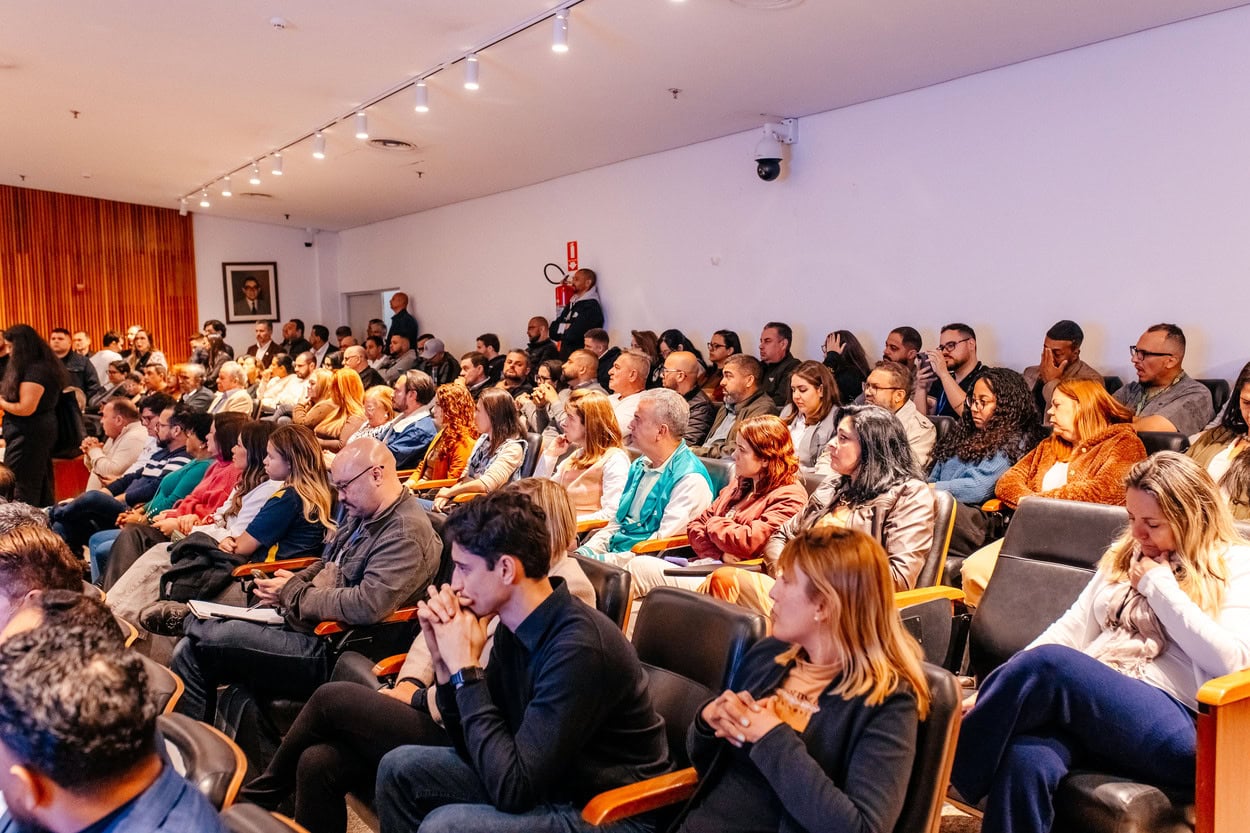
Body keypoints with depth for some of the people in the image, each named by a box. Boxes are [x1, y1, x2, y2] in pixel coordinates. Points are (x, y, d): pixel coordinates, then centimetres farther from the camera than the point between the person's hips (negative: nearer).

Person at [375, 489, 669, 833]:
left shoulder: (579, 648, -29)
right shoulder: (514, 626, -4)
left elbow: (513, 788, -28)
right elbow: (476, 747, 4)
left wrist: (465, 667, -23)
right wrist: (444, 660, -11)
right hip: (546, 779, 8)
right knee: (400, 767, 7)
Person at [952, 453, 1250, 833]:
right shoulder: (1125, 554, 22)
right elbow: (1072, 628, 15)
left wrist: (1160, 585, -3)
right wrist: (1003, 686, 3)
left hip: (1175, 727, -4)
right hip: (1089, 704, 4)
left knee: (1048, 663, -34)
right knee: (1023, 760, -33)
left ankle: (950, 775, -20)